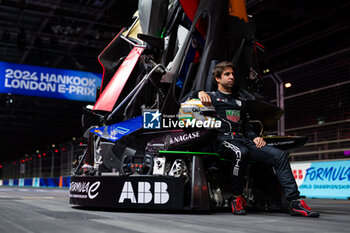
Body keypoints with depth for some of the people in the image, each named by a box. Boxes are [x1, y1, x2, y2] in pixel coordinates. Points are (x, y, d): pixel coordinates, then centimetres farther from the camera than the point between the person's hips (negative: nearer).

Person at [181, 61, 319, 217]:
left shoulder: (240, 103, 32)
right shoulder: (212, 97, 15)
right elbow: (184, 100, 5)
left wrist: (255, 137, 9)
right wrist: (200, 93, -14)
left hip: (242, 139, 6)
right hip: (223, 138, -6)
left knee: (280, 155, -14)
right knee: (241, 152, -41)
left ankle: (295, 202, -19)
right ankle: (236, 198, -23)